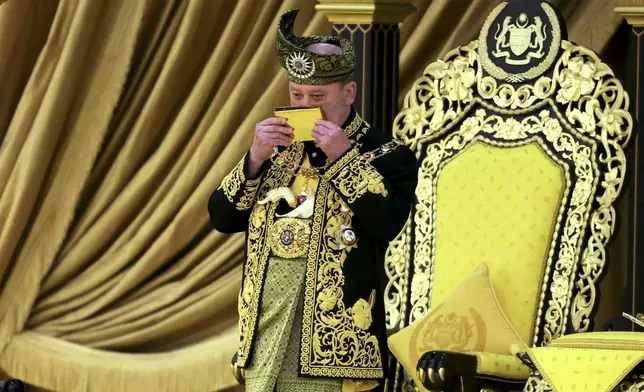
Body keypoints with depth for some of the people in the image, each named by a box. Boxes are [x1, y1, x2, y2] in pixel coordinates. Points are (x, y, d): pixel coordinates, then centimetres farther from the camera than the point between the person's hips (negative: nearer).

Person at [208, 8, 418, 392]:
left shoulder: (384, 154, 0)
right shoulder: (278, 149, 15)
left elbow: (387, 223, -16)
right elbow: (223, 218, 11)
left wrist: (344, 157, -15)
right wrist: (255, 159, -4)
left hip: (331, 318, -5)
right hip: (266, 312, 5)